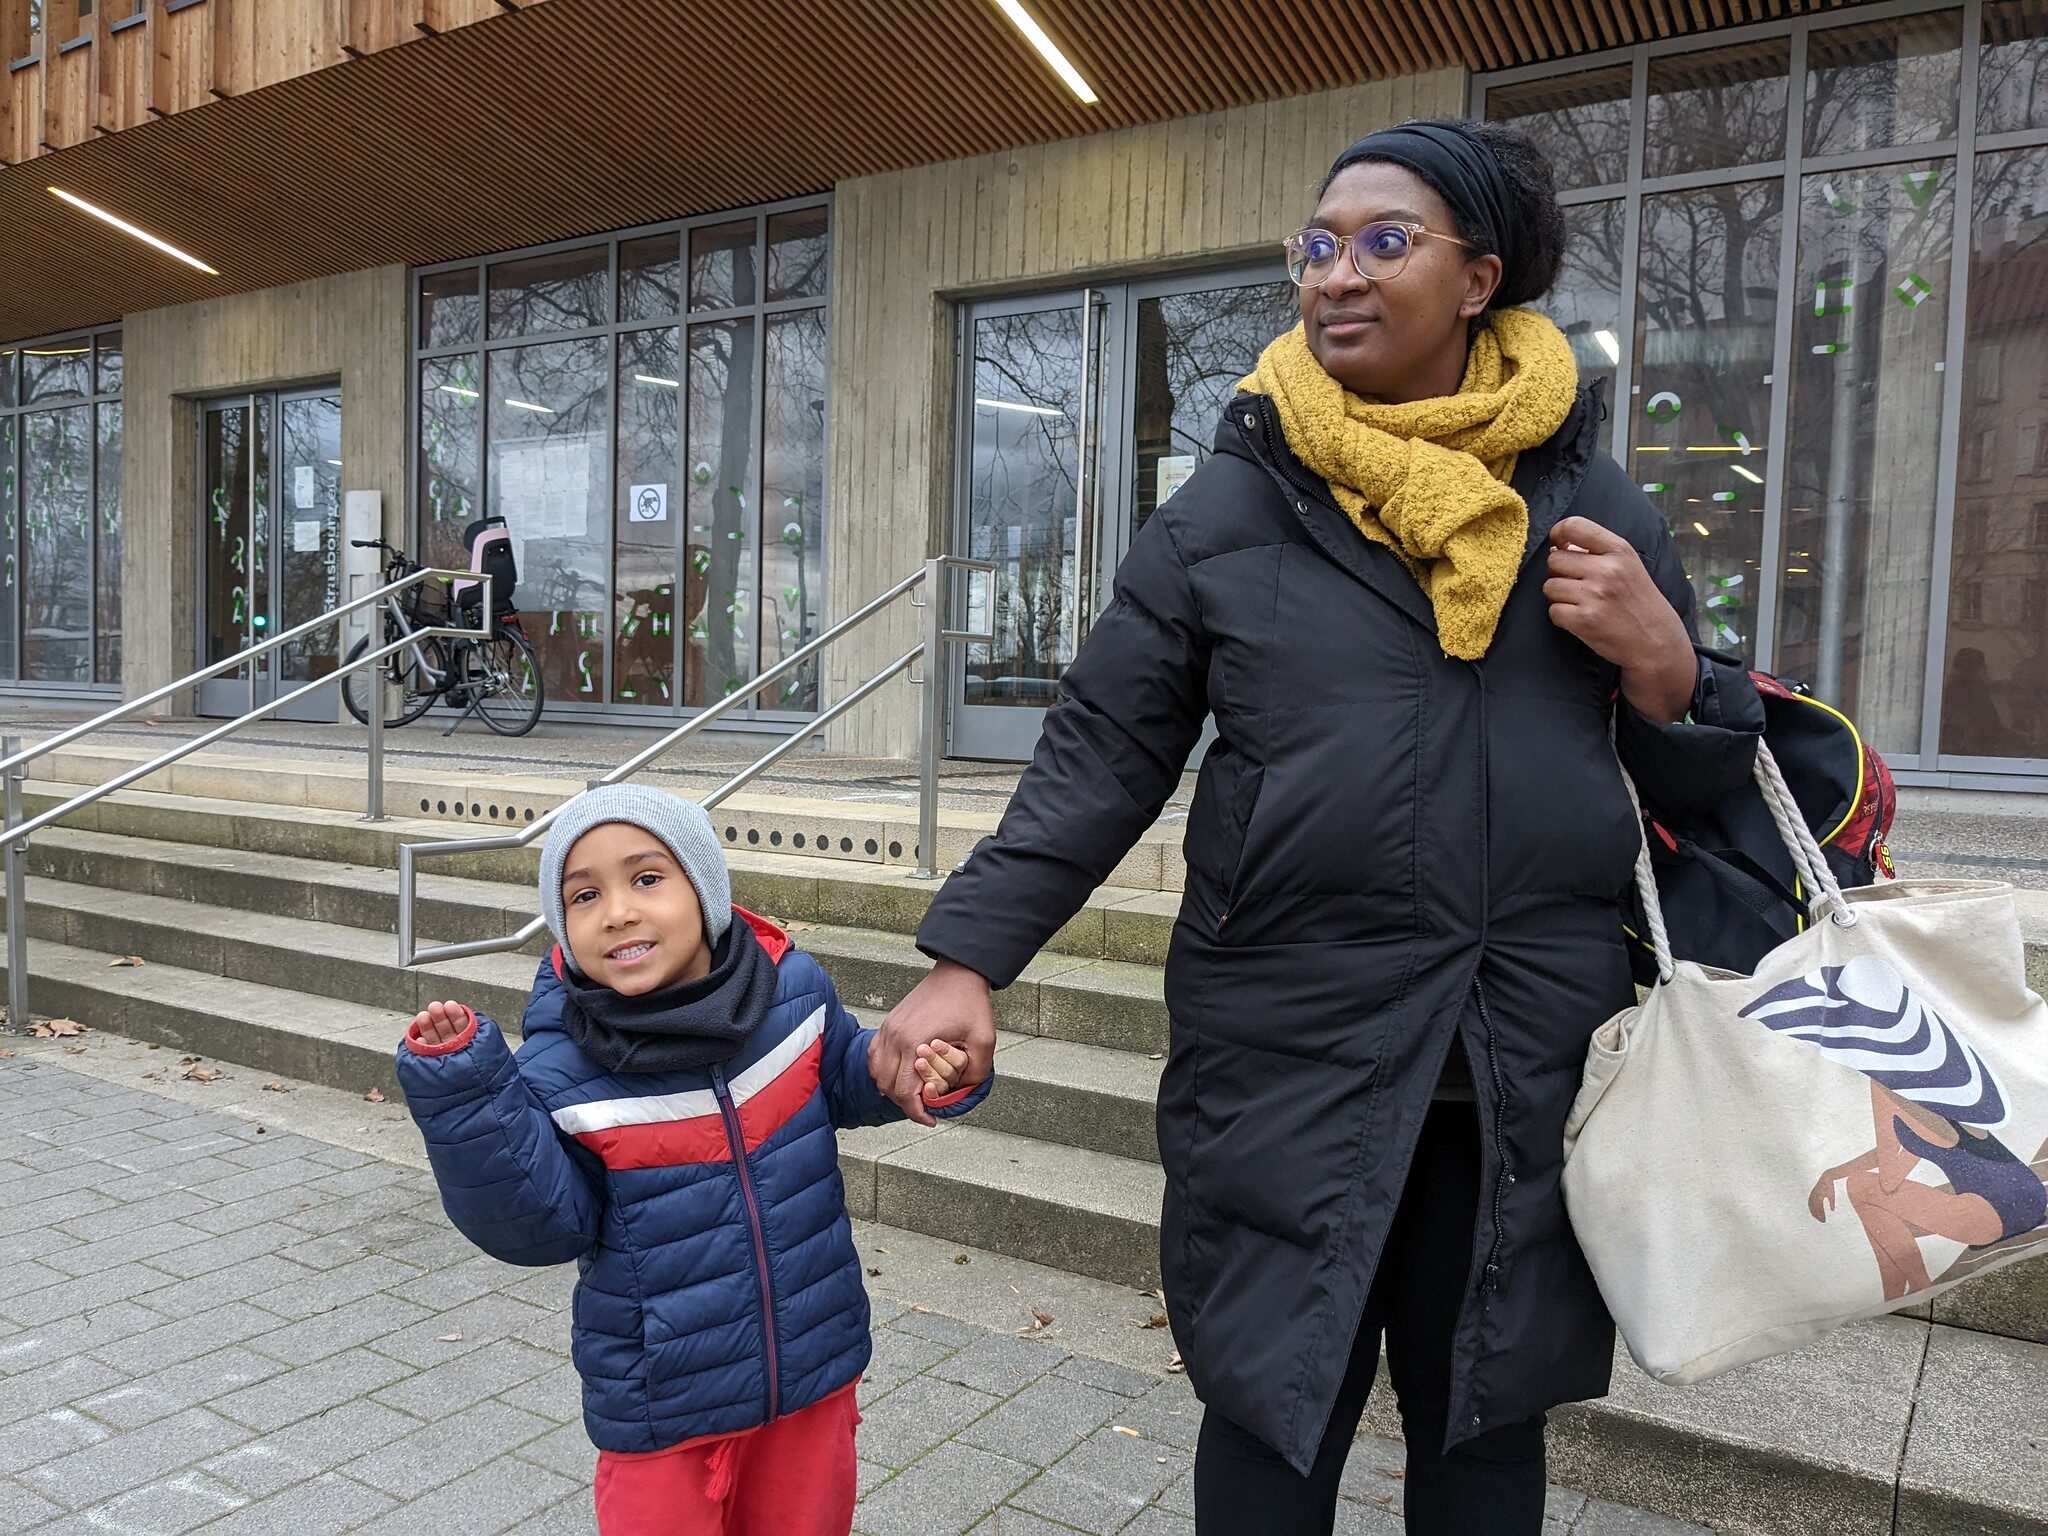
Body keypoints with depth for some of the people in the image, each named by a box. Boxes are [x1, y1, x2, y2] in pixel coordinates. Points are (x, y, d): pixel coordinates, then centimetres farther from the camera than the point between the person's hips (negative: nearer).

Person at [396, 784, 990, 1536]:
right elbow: (544, 1224, -14)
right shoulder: (559, 1067, -17)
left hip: (812, 1373, 3)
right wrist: (465, 1095, -26)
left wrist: (928, 1071, -12)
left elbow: (847, 1078, 8)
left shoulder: (792, 988, -10)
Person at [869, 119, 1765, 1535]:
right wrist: (968, 959, -10)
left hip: (1533, 1068, 2)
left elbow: (1709, 774, 12)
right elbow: (1100, 761, -1)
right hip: (1287, 1055, -2)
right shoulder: (1226, 513, 0)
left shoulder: (1587, 498, 6)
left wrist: (1657, 657, -9)